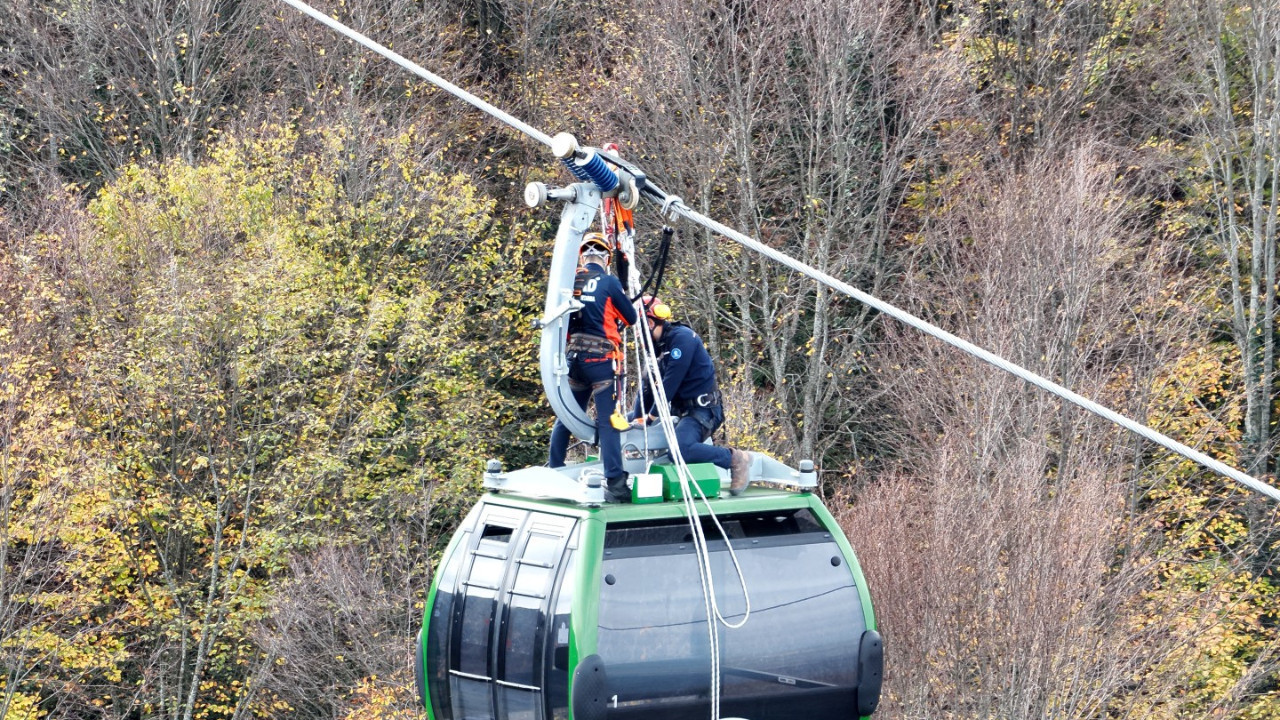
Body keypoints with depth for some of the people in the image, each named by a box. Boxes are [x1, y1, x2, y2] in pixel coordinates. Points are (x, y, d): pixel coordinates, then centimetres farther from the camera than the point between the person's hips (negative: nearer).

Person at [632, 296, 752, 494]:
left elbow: (671, 381, -19)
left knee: (679, 450, -36)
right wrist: (638, 418, -1)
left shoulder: (682, 337, -15)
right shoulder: (657, 345, 14)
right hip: (678, 409, 10)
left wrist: (652, 415, -15)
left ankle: (735, 459, -15)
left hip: (702, 410, -10)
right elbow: (647, 385, 11)